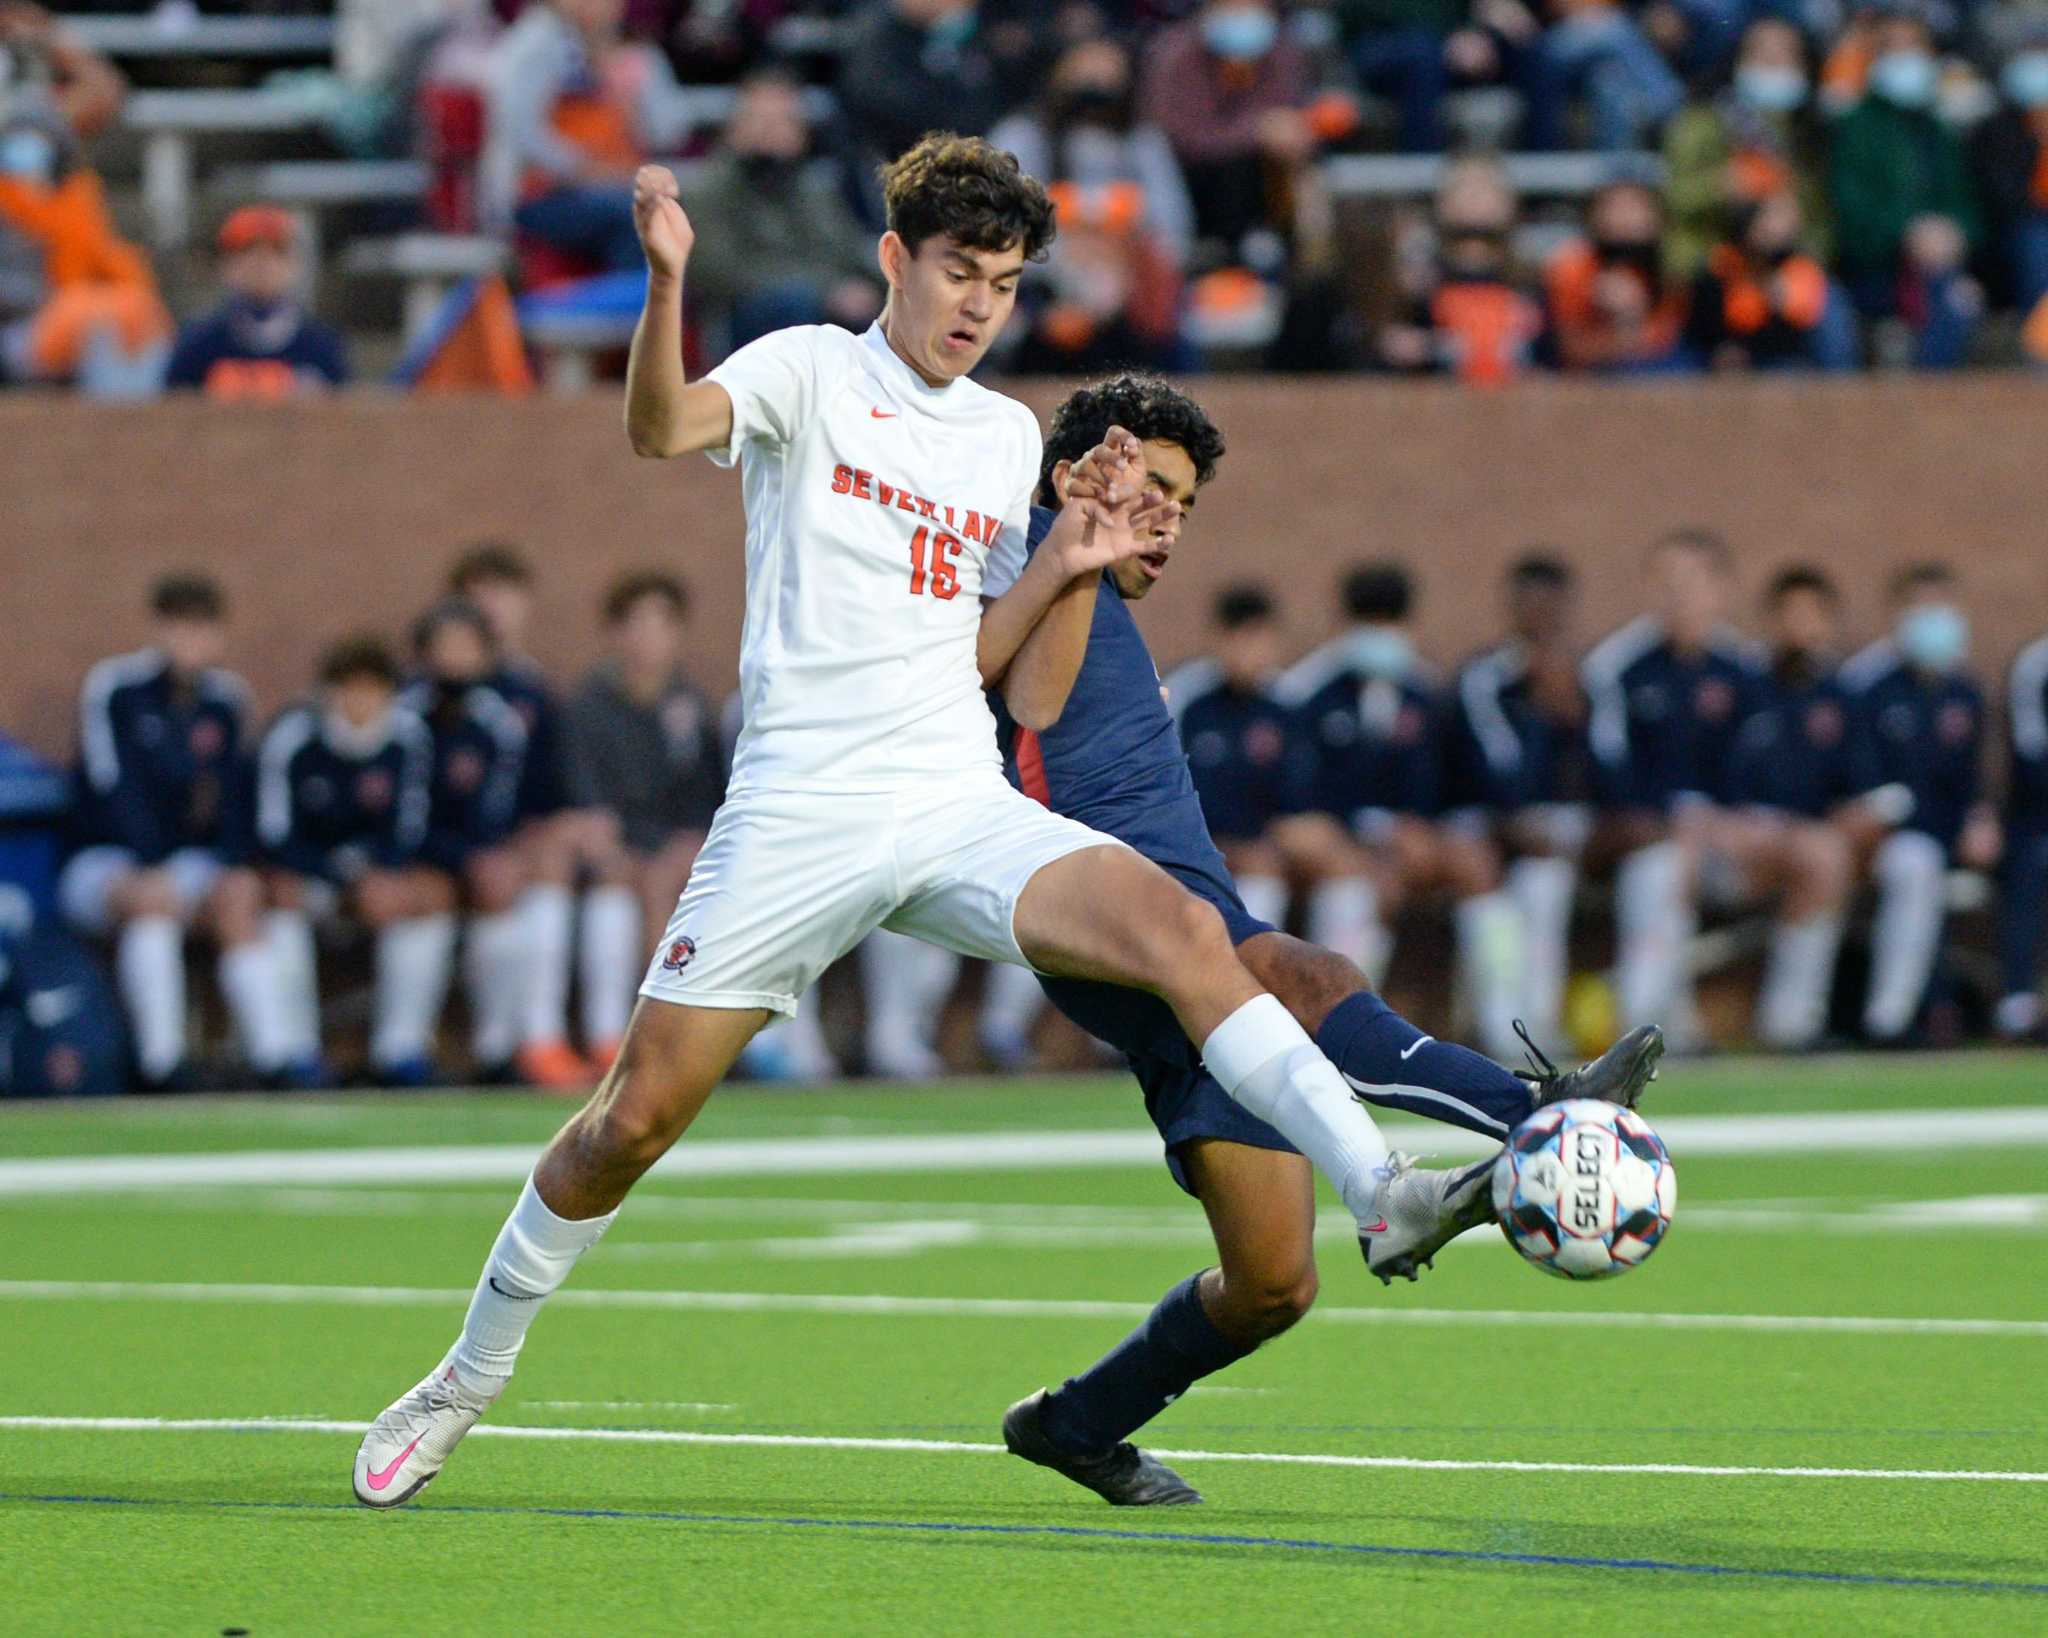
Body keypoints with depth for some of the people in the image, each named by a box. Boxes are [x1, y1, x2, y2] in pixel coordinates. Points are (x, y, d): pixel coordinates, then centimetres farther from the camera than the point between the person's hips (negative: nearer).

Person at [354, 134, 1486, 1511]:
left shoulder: (1008, 438, 16)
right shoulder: (812, 371, 3)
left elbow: (1026, 687, 16)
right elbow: (661, 430, -21)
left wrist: (1078, 559, -1)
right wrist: (666, 282, -38)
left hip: (963, 811, 3)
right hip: (797, 814, -3)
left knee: (1179, 929, -23)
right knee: (638, 1115, -1)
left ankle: (1382, 1195, -32)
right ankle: (468, 1383, 19)